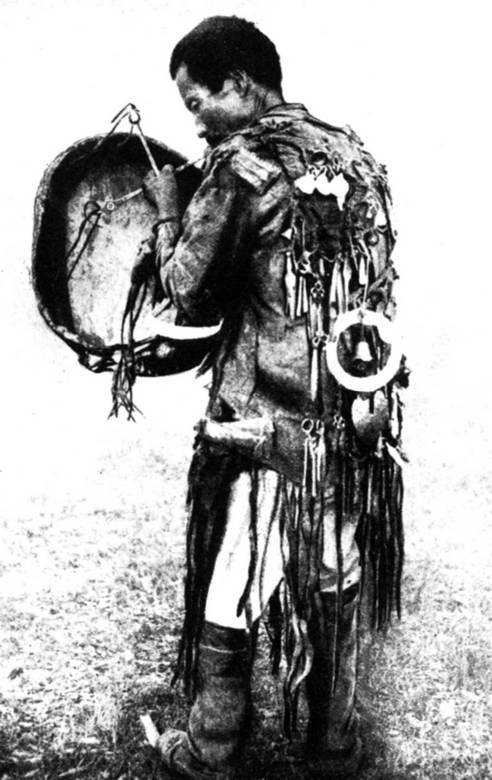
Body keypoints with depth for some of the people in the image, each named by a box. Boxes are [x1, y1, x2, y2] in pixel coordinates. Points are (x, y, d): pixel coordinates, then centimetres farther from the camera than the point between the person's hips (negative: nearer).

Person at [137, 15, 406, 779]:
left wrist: (166, 212, 8)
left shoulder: (242, 166, -13)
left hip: (271, 430, -6)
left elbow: (190, 296, -8)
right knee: (333, 590, 21)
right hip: (359, 423, 7)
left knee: (228, 601, 12)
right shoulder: (353, 154, 6)